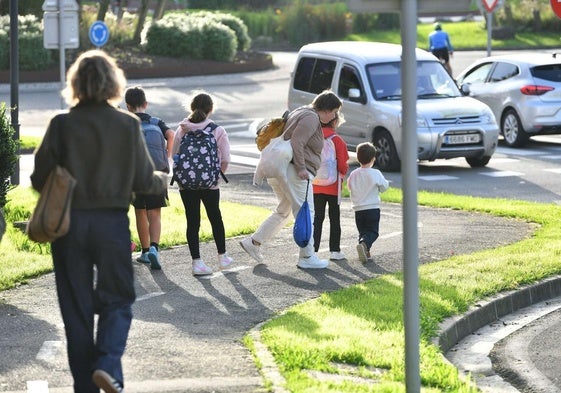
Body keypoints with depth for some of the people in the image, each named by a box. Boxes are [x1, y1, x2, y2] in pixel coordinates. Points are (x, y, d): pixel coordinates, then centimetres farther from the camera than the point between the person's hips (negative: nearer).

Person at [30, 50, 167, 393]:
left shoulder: (62, 125, -7)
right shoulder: (128, 125, -6)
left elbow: (40, 178, -4)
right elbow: (144, 181, -1)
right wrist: (164, 181, 21)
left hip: (69, 223, 0)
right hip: (113, 223, 0)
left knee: (77, 306, 10)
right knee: (117, 300, 11)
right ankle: (108, 362, -14)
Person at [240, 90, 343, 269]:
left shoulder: (301, 113, 21)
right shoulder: (311, 118, -11)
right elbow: (297, 142, -22)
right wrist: (301, 168, -22)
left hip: (279, 171, 11)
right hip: (294, 172, -11)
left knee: (283, 211, 20)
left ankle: (253, 242, 18)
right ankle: (306, 257, -2)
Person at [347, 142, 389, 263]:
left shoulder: (353, 175, -1)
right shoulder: (376, 174, -9)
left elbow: (349, 187, 13)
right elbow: (384, 187, 2)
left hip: (358, 209, 3)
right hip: (373, 209, -3)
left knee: (363, 231, 15)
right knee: (372, 231, 0)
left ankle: (365, 251, -1)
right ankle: (364, 244, -29)